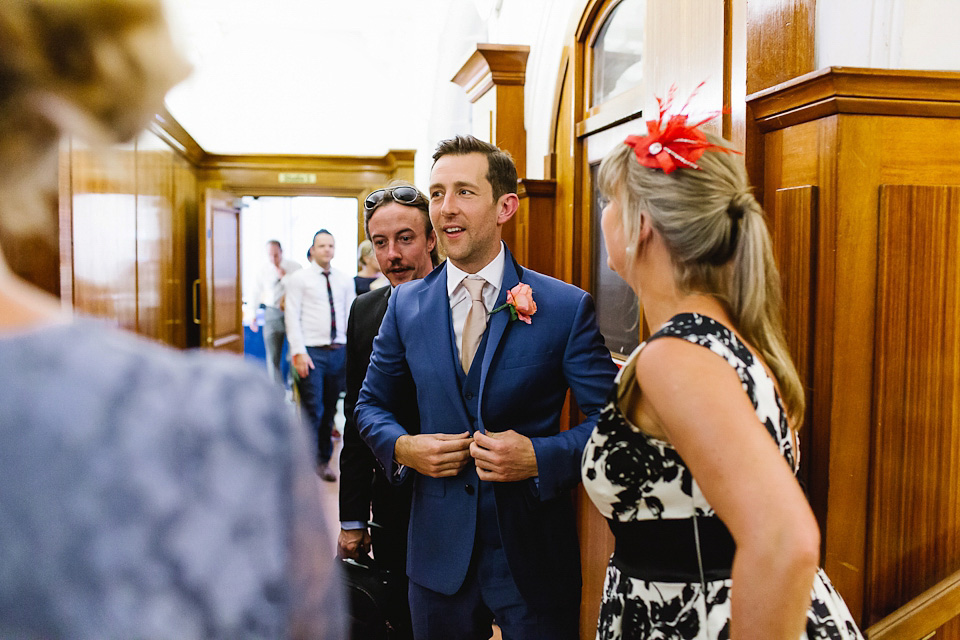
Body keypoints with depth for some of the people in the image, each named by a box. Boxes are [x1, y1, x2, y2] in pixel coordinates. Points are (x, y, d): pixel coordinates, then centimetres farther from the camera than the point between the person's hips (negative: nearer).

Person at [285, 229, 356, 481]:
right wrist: (299, 352, -13)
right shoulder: (299, 278, 1)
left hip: (338, 351, 4)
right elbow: (292, 317, -4)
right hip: (312, 351, -4)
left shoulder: (344, 280, 12)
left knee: (330, 410, 11)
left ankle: (324, 461, 24)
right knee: (313, 410, -6)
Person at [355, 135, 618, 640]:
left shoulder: (568, 307, -9)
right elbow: (371, 404, 11)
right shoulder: (406, 304, 2)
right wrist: (401, 447, -8)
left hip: (535, 560, -2)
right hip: (438, 556, 3)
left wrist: (540, 457, -21)